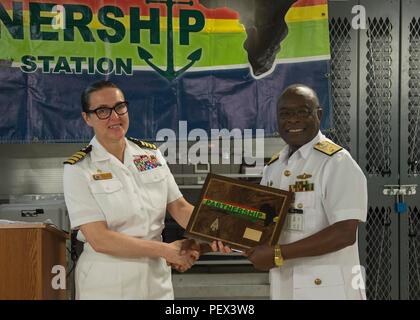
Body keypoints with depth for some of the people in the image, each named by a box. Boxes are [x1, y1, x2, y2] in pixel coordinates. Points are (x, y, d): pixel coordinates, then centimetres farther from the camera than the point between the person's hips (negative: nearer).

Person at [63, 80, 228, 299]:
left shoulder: (152, 154, 3)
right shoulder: (78, 169, -10)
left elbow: (179, 207, 2)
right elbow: (99, 239, -17)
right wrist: (166, 250, -19)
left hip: (157, 278, 4)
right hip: (107, 283, -4)